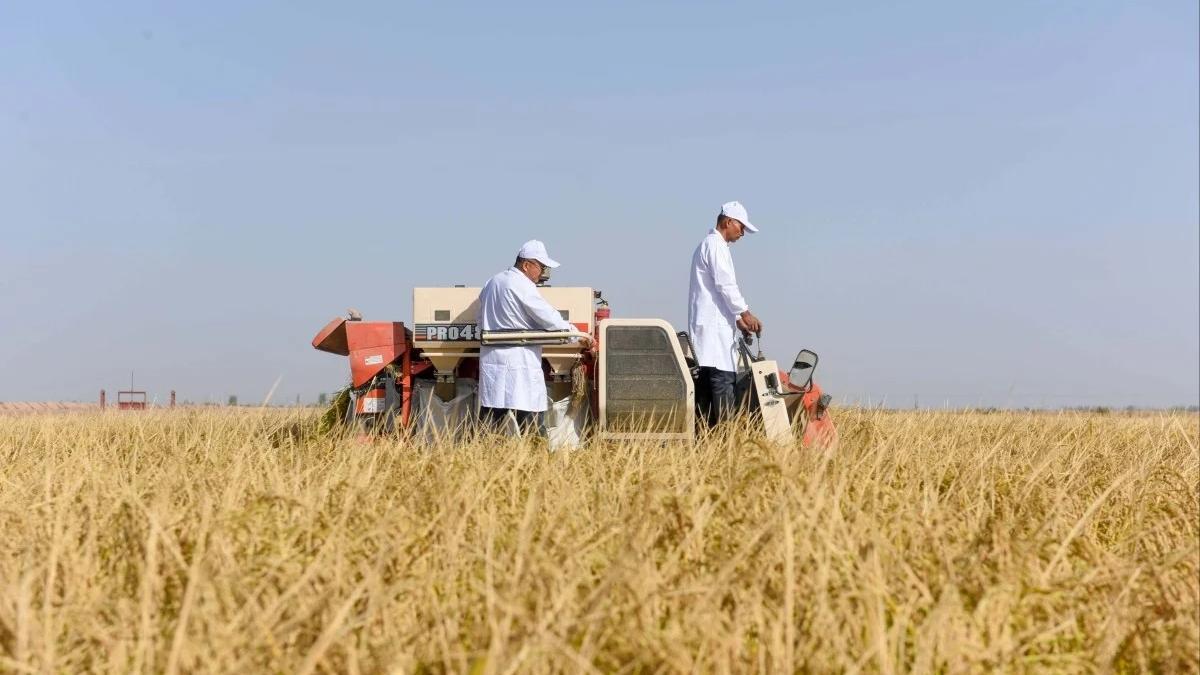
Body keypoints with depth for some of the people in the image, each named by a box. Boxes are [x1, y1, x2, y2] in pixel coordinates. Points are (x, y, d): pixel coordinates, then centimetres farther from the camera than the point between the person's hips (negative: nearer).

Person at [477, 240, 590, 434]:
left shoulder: (492, 283, 17)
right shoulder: (523, 286, -11)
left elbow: (482, 323, 23)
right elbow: (551, 319, -12)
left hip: (490, 361, 8)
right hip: (518, 365, -8)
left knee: (490, 430, 4)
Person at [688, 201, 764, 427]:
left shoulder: (707, 245, 25)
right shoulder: (716, 245, -6)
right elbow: (725, 284, -15)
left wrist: (737, 319, 20)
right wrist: (745, 313, -10)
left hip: (707, 325, 10)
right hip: (714, 325, -10)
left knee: (708, 381, 6)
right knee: (723, 377, -14)